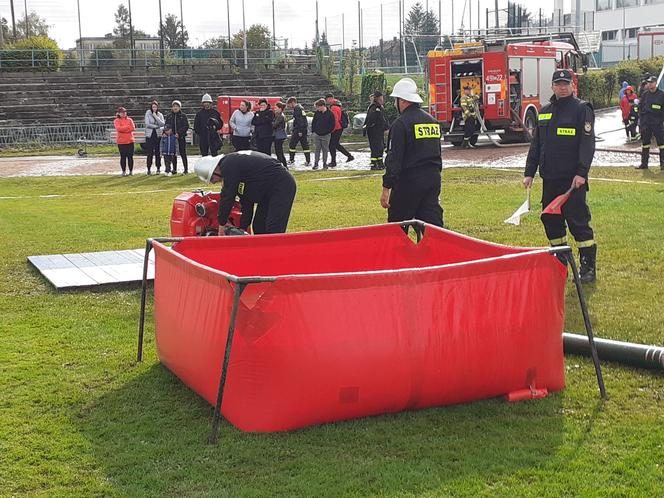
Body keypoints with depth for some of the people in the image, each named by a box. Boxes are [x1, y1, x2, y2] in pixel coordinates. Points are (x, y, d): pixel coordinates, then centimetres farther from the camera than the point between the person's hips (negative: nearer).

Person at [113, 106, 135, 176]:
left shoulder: (129, 119, 11)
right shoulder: (116, 121, 3)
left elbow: (133, 128, -3)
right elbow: (118, 128, -15)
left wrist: (123, 129, -9)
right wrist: (128, 127, -10)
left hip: (130, 141, 2)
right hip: (121, 142, -2)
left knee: (130, 156, 2)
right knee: (123, 157, 1)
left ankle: (131, 171, 9)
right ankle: (124, 171, 8)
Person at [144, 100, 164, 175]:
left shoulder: (160, 115, 9)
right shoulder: (148, 114, 2)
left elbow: (162, 124, -5)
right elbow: (147, 124, -8)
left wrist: (156, 117, -10)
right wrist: (157, 126, -6)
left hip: (158, 135, 2)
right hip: (150, 135, -2)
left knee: (158, 152, 1)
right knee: (150, 153, -5)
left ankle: (158, 168, 7)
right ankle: (149, 169, 0)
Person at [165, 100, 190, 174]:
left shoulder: (183, 116, 1)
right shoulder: (169, 116, 11)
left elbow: (186, 126, -6)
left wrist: (179, 133, -17)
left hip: (181, 137, -4)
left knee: (183, 153, -2)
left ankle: (186, 169, 3)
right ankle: (174, 169, 13)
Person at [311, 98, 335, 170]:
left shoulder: (330, 113, -7)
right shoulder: (317, 113, 4)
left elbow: (332, 125, -3)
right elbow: (313, 123, 11)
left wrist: (328, 132, -8)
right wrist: (313, 132, 5)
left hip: (326, 135, -3)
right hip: (317, 135, 3)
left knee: (325, 150, 4)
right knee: (317, 149, 3)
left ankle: (325, 164, 12)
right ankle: (316, 163, 7)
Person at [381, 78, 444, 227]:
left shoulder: (400, 124, -12)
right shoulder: (432, 121, 13)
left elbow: (394, 159, -16)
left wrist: (386, 188, -15)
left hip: (409, 181, -7)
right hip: (433, 179, 7)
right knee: (433, 225, 6)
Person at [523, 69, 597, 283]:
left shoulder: (582, 109, -3)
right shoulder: (545, 111, 15)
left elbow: (587, 143, -11)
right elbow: (536, 144, 18)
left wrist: (582, 172, -19)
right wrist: (529, 172, 12)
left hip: (572, 179, -6)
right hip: (550, 179, 6)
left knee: (578, 221, -5)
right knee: (551, 221, 10)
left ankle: (588, 267, 2)